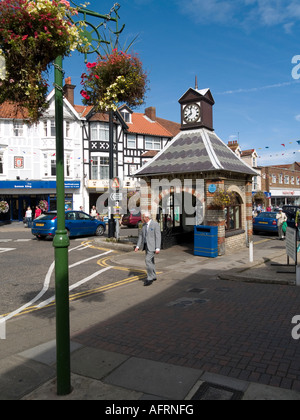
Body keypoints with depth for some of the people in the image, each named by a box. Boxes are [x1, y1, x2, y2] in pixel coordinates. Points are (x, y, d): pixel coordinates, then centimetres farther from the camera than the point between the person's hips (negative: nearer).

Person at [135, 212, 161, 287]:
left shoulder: (155, 224, -14)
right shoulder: (144, 225, 8)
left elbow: (158, 236, -17)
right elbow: (141, 235, 11)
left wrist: (158, 248, -23)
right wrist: (138, 246, 4)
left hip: (152, 246, -8)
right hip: (146, 245, 8)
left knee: (148, 260, -15)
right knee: (150, 261, 15)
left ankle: (150, 278, -6)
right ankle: (153, 276, 28)